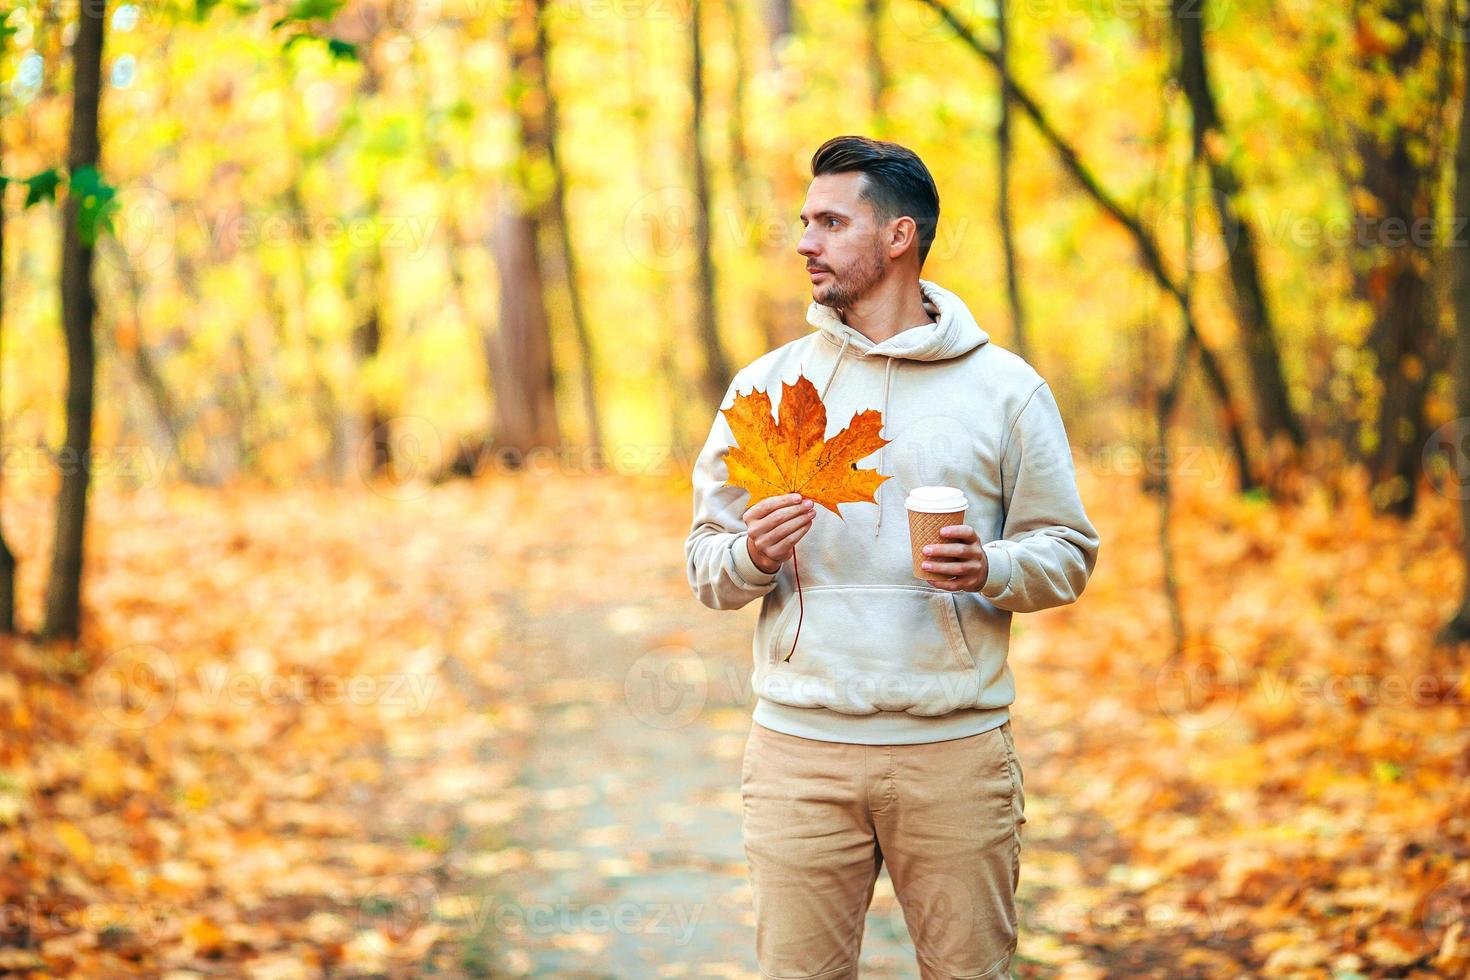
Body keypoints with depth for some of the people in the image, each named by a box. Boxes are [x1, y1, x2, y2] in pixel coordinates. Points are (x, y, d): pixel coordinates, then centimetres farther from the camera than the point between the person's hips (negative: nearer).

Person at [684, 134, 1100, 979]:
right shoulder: (765, 386, 8)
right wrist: (753, 556, -14)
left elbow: (1069, 550, 5)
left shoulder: (1005, 387, 4)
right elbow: (706, 562, 8)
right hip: (801, 745, 1)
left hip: (957, 749, -1)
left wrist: (990, 570, -15)